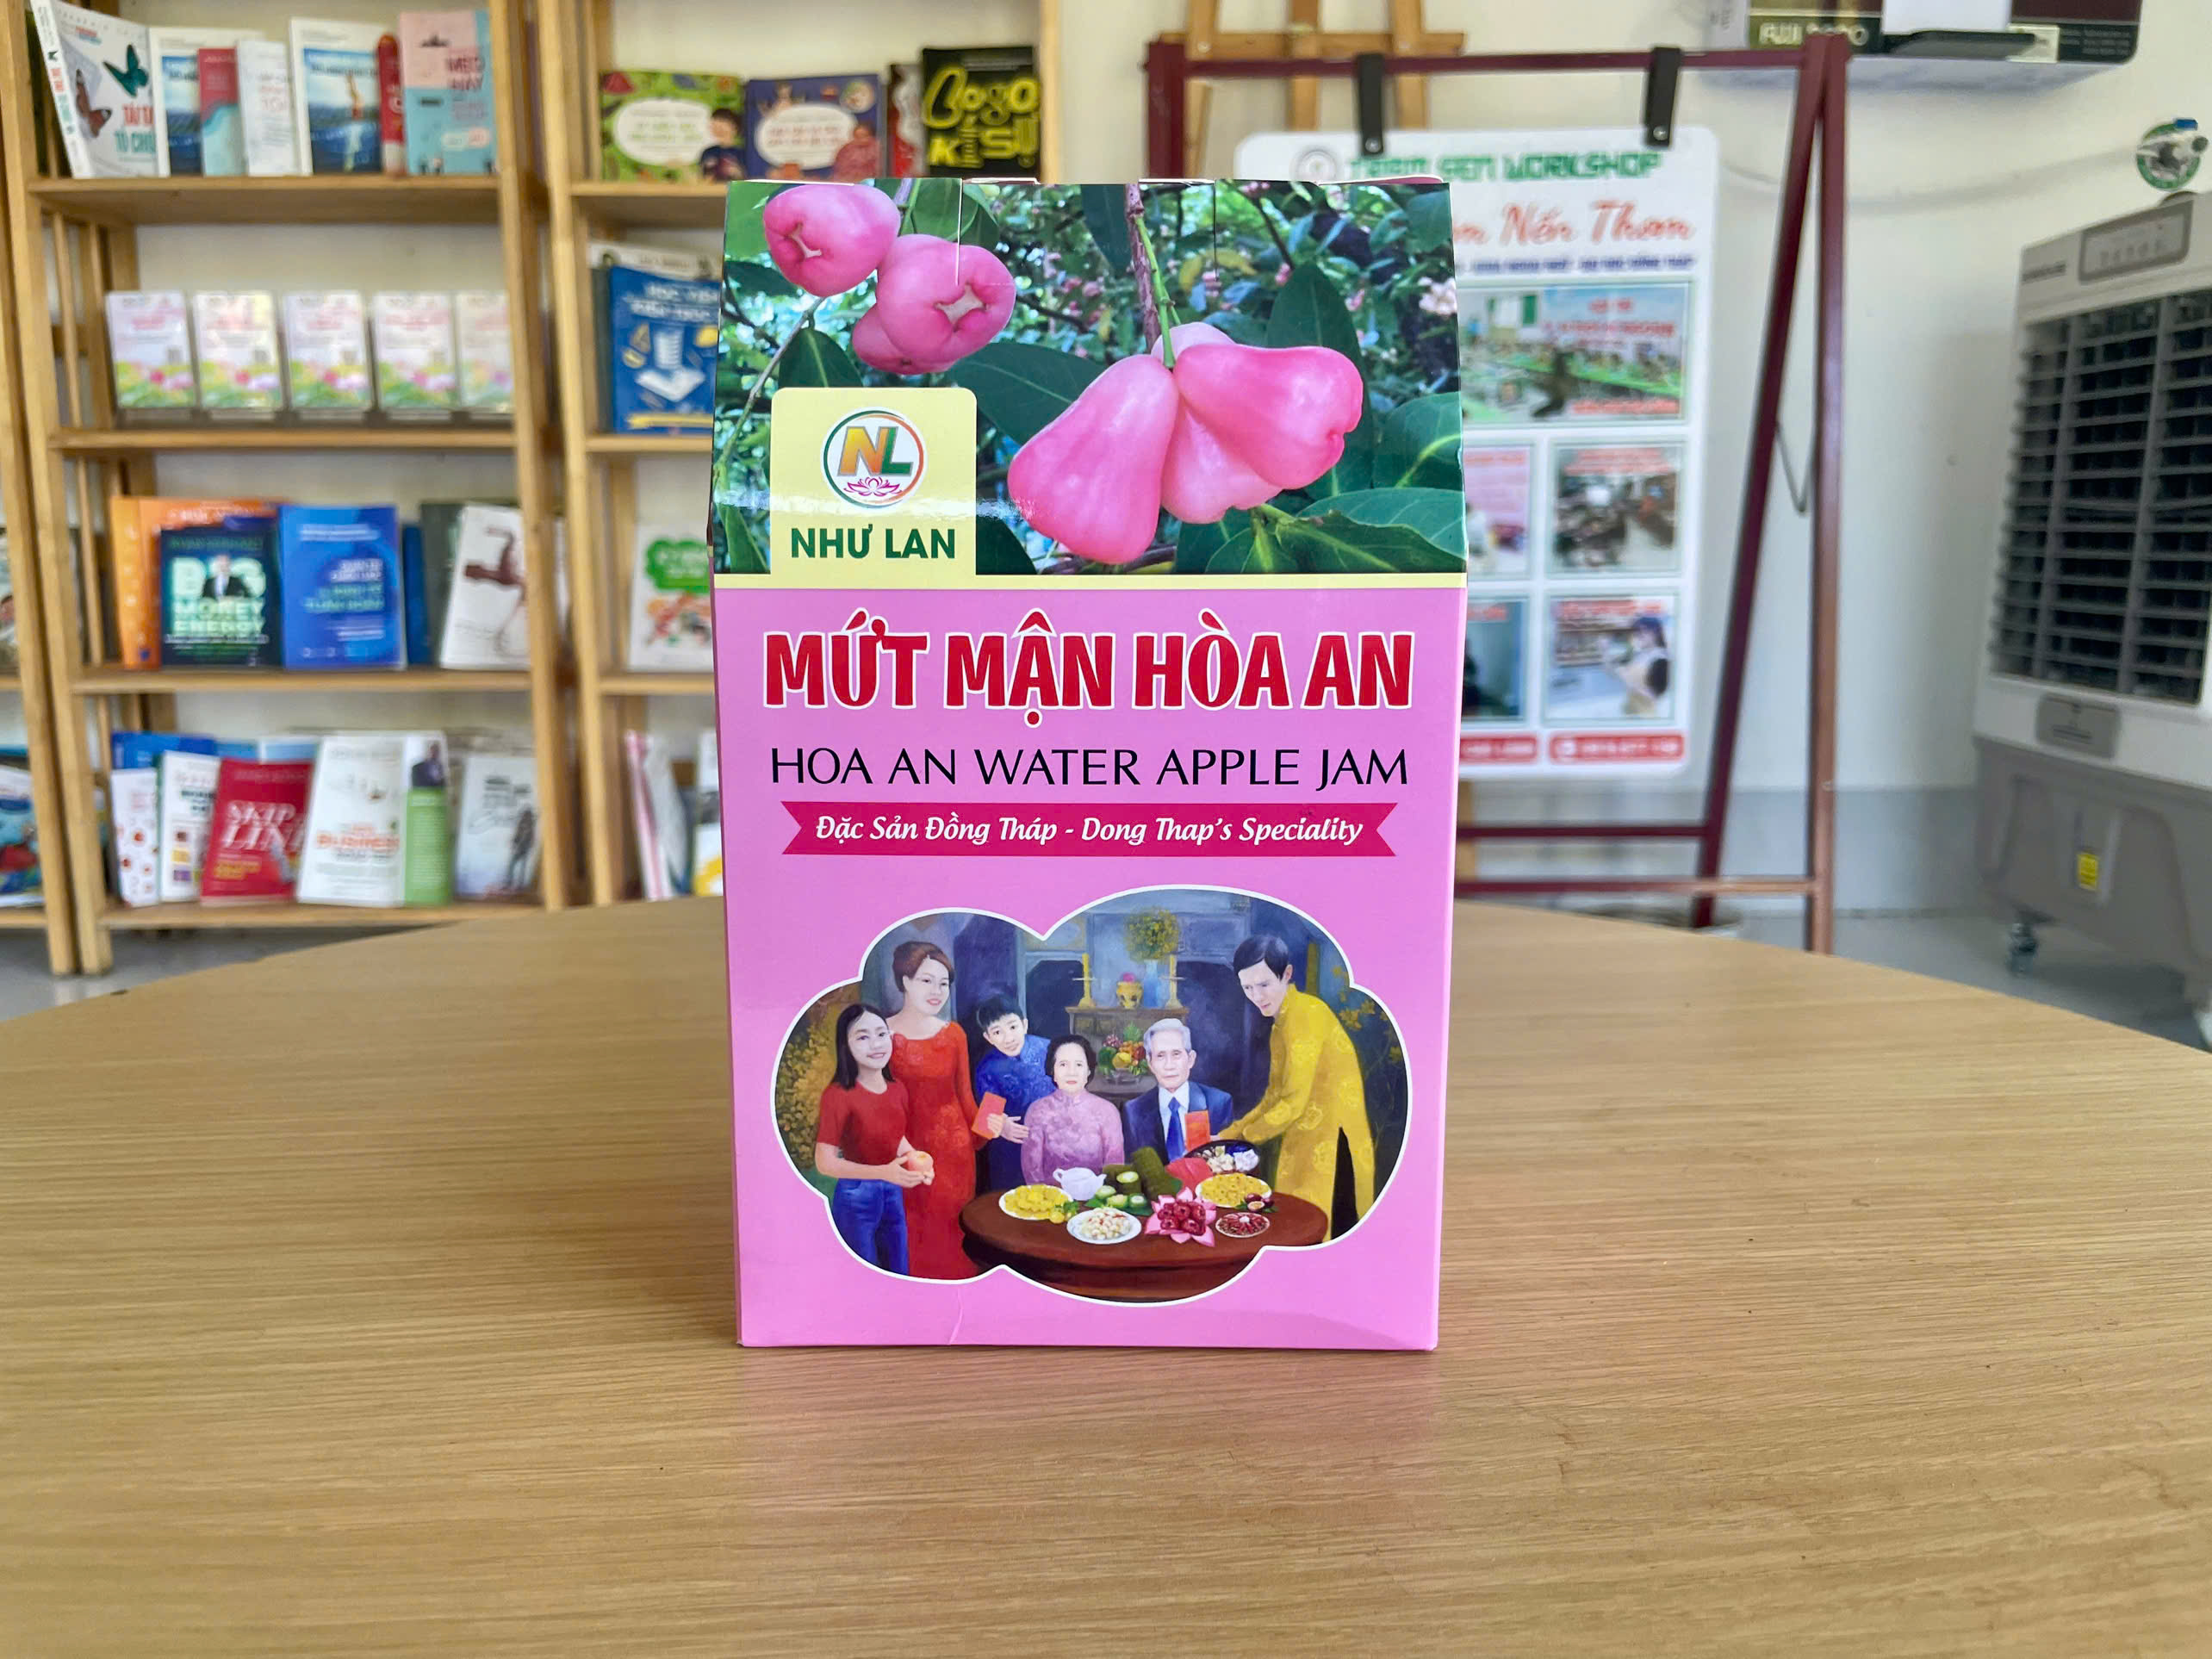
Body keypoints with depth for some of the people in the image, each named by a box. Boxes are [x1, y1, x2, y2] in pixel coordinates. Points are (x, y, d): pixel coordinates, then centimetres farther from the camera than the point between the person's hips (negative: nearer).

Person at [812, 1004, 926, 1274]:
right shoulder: (838, 1094, -22)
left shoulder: (897, 1088, -3)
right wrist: (884, 1173, -30)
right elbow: (825, 1162, -21)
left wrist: (918, 1162, -7)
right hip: (856, 1196, -6)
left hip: (893, 1191, 6)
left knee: (898, 1270, 20)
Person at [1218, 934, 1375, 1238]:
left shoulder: (1307, 1013, -15)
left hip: (1331, 1145, -9)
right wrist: (1230, 1134, 7)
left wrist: (1243, 1136, -5)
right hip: (1305, 1143, 9)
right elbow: (1275, 1096, 16)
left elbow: (1294, 1102, -17)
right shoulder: (1281, 1023, 15)